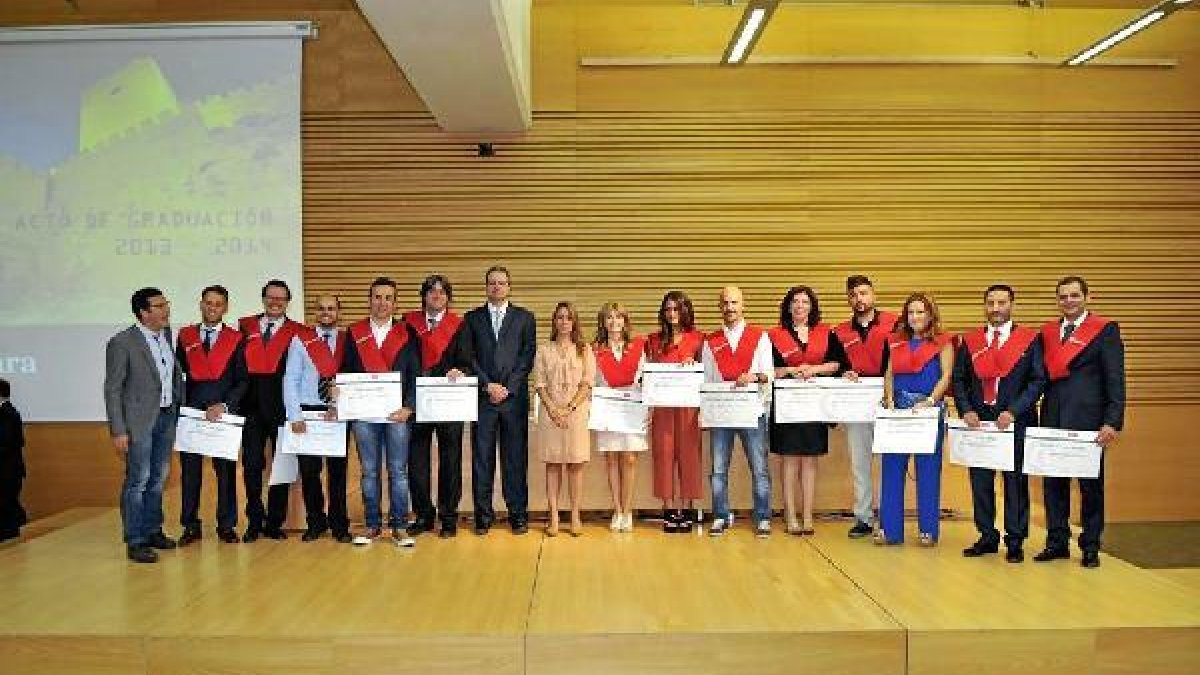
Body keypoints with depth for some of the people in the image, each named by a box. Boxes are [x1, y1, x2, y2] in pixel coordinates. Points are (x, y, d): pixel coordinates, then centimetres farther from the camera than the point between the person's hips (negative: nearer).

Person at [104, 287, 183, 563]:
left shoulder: (167, 334, 6)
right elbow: (112, 389, -11)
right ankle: (135, 541, 6)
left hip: (167, 416, 7)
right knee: (137, 480, -2)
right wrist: (118, 431, -14)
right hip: (139, 421, -6)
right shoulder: (122, 343, -12)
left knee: (158, 479, 15)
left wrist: (180, 405, 9)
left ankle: (152, 531, 27)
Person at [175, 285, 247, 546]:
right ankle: (190, 525, 15)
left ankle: (226, 525, 14)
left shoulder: (235, 339, 3)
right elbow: (178, 374, 11)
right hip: (190, 412, 1)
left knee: (226, 470, 4)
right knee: (189, 470, 4)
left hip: (224, 414, -1)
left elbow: (242, 381, 1)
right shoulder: (185, 336, 9)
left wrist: (224, 406, -11)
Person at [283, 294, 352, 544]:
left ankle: (339, 525, 16)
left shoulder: (347, 341, 5)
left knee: (338, 471, 5)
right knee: (309, 471, 5)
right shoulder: (300, 340, 3)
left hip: (338, 414, 0)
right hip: (307, 412, 0)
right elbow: (290, 380, -1)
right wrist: (295, 417, -8)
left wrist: (338, 406, -12)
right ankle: (315, 523, 19)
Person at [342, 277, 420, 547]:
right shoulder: (355, 333, 10)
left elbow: (415, 375, 3)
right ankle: (372, 526, 16)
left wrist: (408, 407, -7)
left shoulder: (407, 334, 6)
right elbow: (346, 372, 10)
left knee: (398, 471, 1)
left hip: (397, 413, -1)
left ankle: (400, 527, 8)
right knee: (369, 472, 7)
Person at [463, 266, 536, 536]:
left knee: (516, 457, 2)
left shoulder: (524, 317, 10)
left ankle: (518, 514, 9)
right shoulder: (473, 318, 11)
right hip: (482, 397, 1)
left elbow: (527, 356, 2)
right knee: (482, 457, 2)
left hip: (514, 396, 0)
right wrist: (487, 386, -7)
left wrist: (508, 387, -8)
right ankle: (483, 515, 9)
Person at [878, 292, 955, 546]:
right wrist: (889, 399, -4)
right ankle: (889, 528, 8)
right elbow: (889, 374, 12)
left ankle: (928, 529, 10)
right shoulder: (897, 342, 14)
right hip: (899, 409, 3)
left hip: (929, 409, -3)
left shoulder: (943, 342, 3)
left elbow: (946, 376, -4)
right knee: (892, 466, 2)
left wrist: (930, 401, -17)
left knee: (928, 469, 1)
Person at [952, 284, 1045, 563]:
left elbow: (1038, 380, -5)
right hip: (978, 420, 3)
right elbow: (959, 380, 9)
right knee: (980, 481, 8)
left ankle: (1015, 541, 15)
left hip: (1015, 422, -3)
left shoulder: (1030, 340, 0)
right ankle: (987, 537, 20)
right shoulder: (970, 340, 8)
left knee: (1016, 482, 4)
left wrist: (1013, 411, -14)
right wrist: (966, 410, -6)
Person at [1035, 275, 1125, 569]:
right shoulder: (1047, 332, 12)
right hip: (1053, 420, 4)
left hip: (1088, 420, -4)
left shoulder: (1105, 330, -2)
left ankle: (1091, 546, 16)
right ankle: (1057, 542, 19)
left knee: (1091, 484, 5)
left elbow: (1115, 379, -7)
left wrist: (1112, 422, -14)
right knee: (1053, 484, 8)